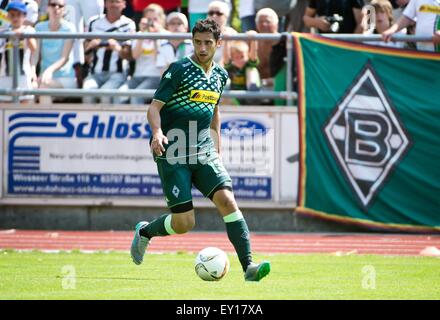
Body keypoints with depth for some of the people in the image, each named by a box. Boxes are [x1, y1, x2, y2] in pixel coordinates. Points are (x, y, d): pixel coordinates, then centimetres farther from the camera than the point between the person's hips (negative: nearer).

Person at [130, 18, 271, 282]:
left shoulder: (220, 75, 11)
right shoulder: (179, 70, -8)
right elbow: (155, 107, -11)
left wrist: (218, 150, 26)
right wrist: (157, 132, -30)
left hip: (203, 151, 5)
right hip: (172, 153, -5)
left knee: (227, 200, -18)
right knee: (184, 223, -8)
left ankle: (248, 266, -21)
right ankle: (144, 232, 25)